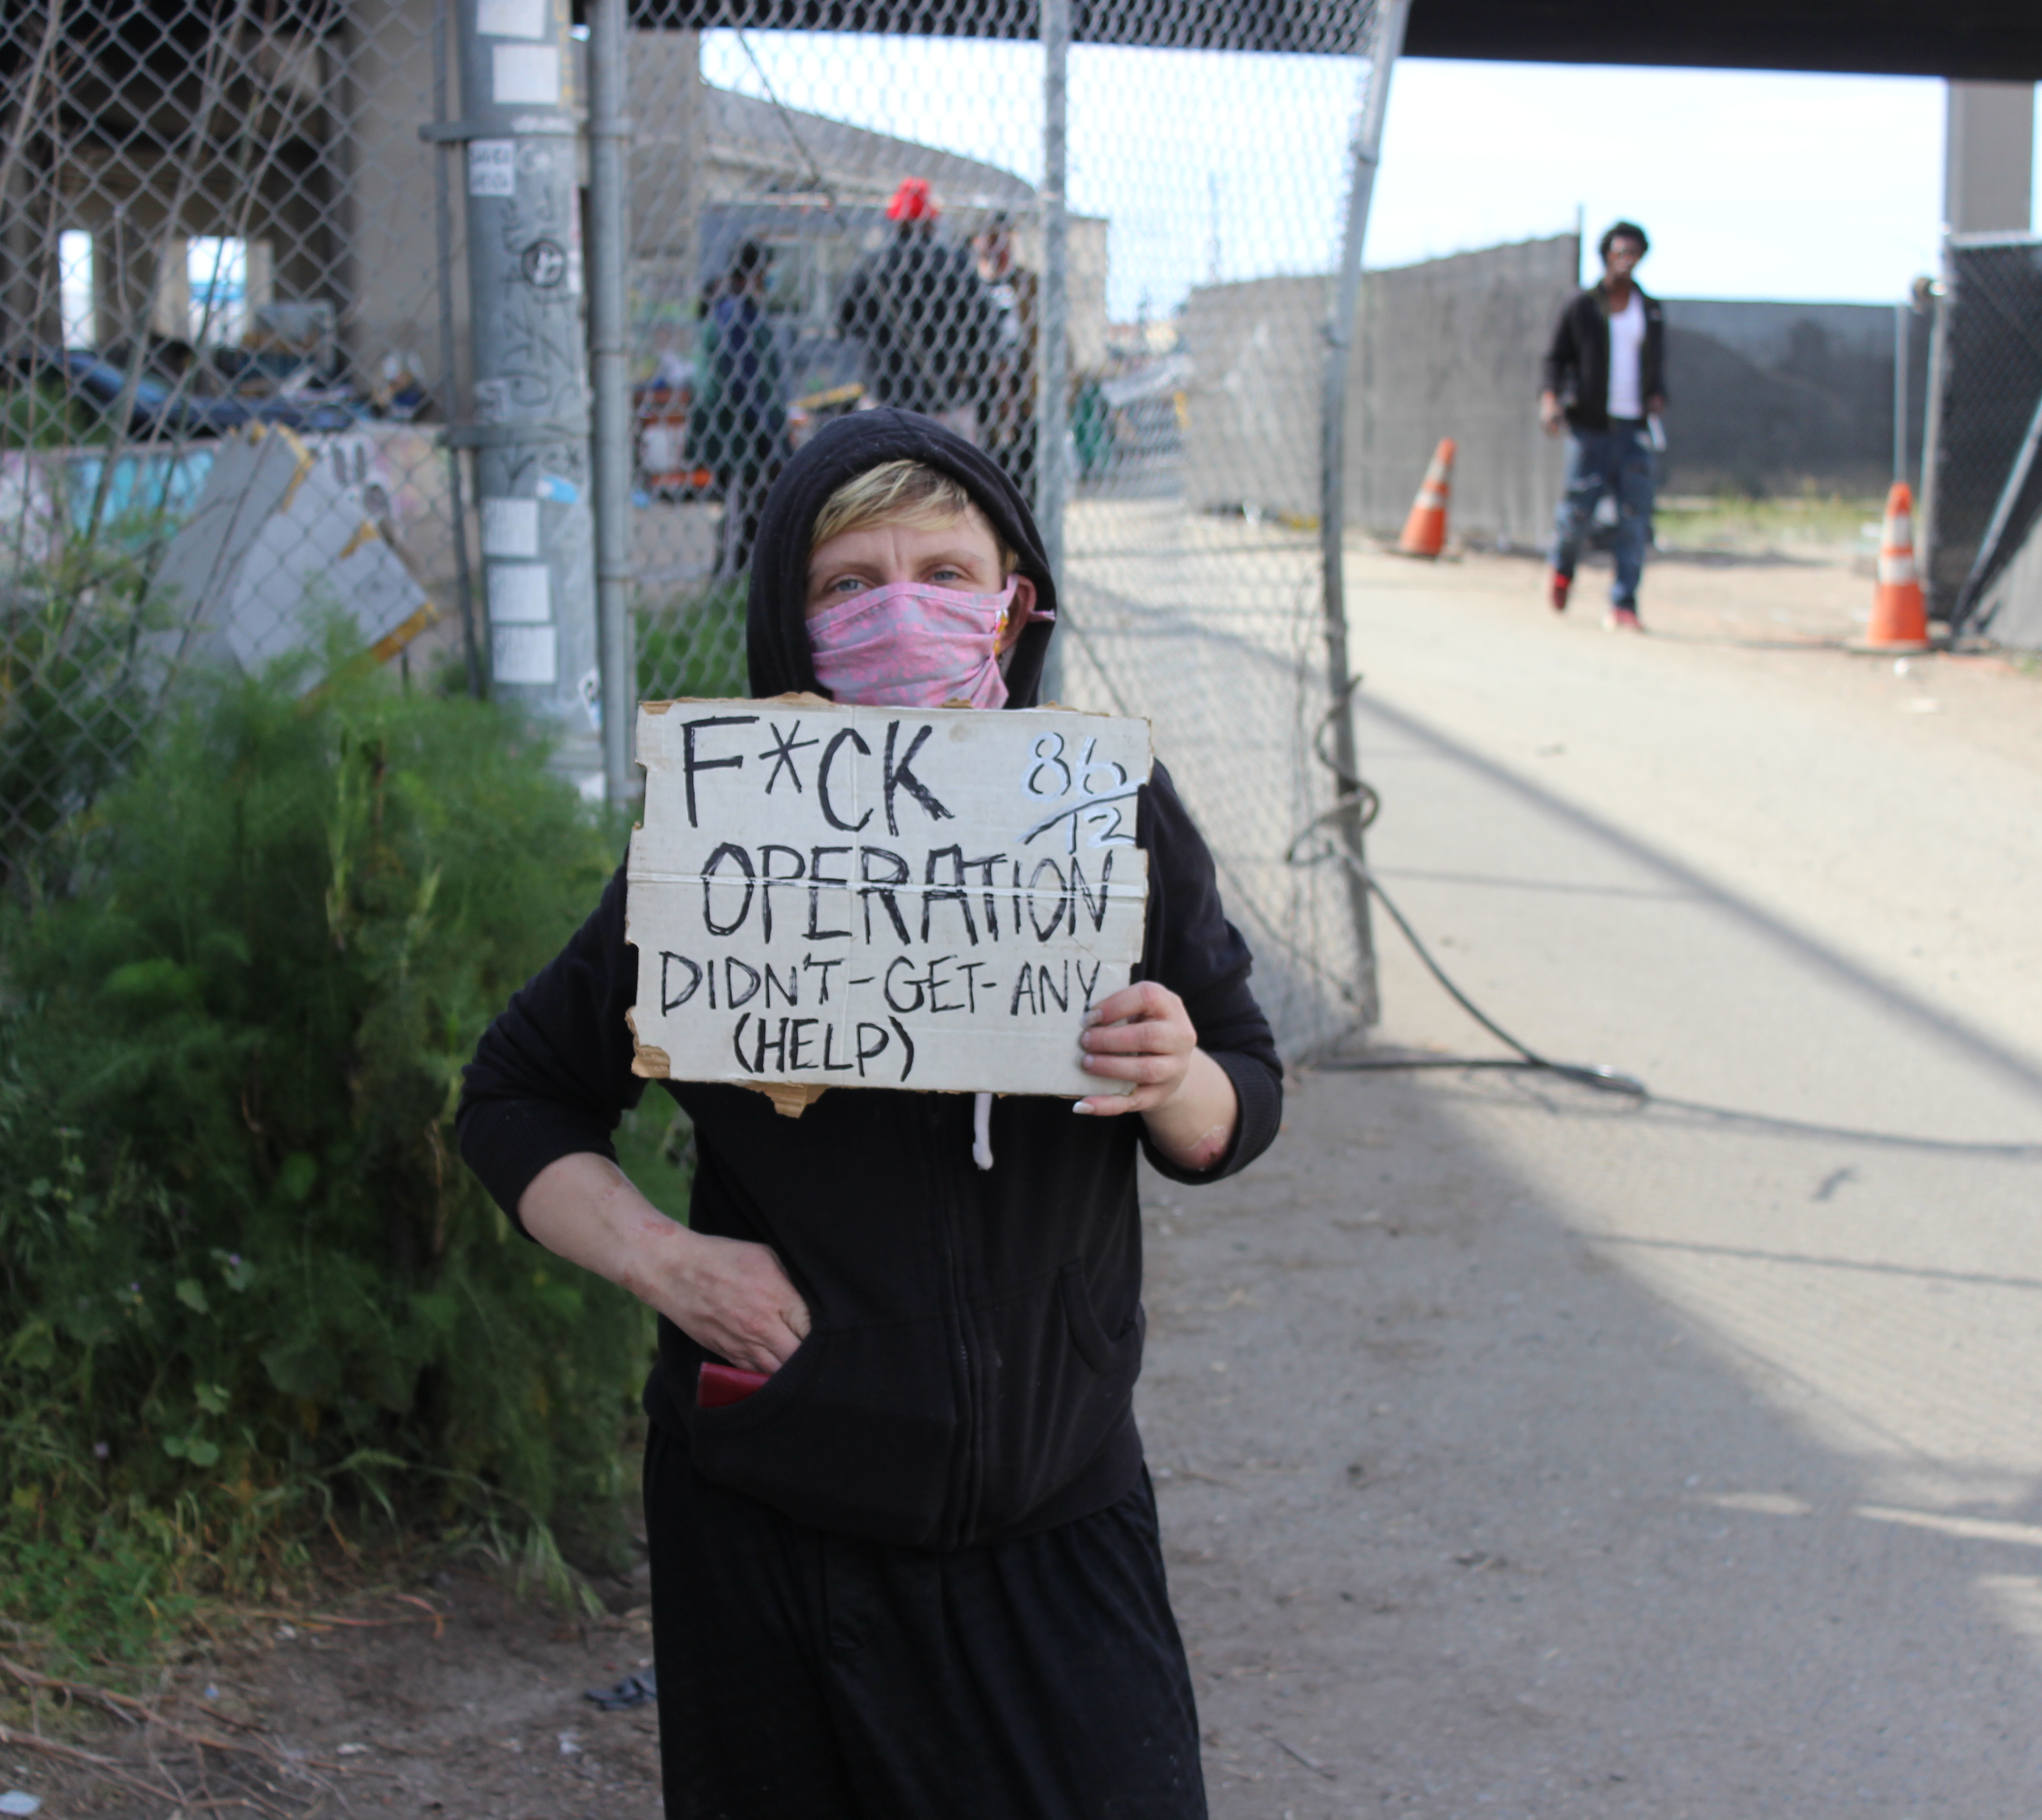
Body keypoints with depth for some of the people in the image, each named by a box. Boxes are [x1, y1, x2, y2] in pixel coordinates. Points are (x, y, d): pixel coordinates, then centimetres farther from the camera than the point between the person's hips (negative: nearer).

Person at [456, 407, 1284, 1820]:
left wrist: (1180, 1088, -18)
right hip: (770, 1530, 0)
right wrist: (656, 1255, -13)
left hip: (1052, 1520, 1)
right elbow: (518, 1096, 4)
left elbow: (1244, 1100, 5)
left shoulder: (1114, 819, -3)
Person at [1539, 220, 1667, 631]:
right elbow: (1557, 357, 7)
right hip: (1589, 425, -2)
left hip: (1634, 428, 2)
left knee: (1634, 518, -7)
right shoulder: (1581, 307, 4)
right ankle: (1563, 566, 28)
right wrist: (1551, 396, -10)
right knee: (1579, 510, -5)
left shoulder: (1652, 311, 13)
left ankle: (1623, 606, -4)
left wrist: (1658, 396, 3)